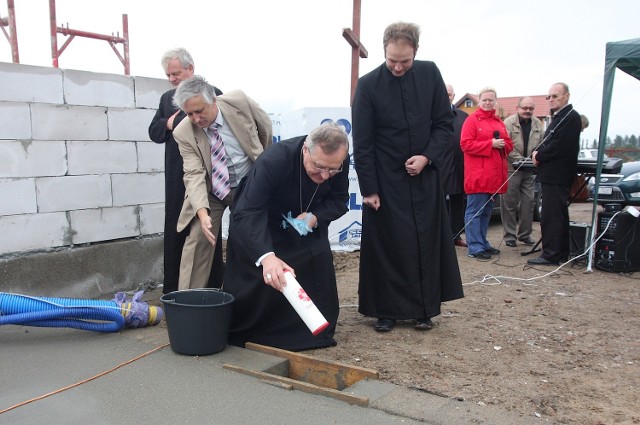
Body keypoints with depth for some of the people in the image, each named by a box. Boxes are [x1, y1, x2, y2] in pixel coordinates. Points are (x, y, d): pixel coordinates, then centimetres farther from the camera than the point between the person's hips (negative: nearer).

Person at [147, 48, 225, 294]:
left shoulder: (211, 93, -3)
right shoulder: (167, 98, 15)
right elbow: (154, 133, 16)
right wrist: (167, 124, -4)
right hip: (176, 179, 5)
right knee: (174, 232, 8)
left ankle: (212, 288, 16)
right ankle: (173, 289, 18)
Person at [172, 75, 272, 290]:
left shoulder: (238, 101, -19)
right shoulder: (183, 133, -19)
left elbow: (265, 125, 0)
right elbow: (194, 174, -25)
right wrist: (202, 212, -41)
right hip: (210, 191, -1)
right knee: (197, 241, -10)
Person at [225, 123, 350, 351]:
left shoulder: (339, 162, -25)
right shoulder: (273, 160, -41)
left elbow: (339, 200, -10)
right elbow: (246, 213, -47)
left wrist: (315, 217, -33)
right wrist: (266, 256, -63)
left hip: (304, 222, 4)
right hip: (256, 224, -4)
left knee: (320, 263, -11)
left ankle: (317, 333, 9)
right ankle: (238, 335, 22)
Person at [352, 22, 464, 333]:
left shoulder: (430, 74, -2)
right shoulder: (368, 85, -9)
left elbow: (445, 123, 3)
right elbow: (362, 143, -9)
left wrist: (427, 157, -12)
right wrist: (368, 188, -11)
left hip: (425, 176, 3)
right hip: (386, 180, -2)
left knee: (426, 243, 6)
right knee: (386, 245, 1)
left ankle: (424, 309, 18)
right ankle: (385, 310, 13)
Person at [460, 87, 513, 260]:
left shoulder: (499, 122, 17)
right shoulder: (472, 120, -4)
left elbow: (509, 144, 20)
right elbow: (466, 144, -13)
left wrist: (503, 144, -3)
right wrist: (491, 144, -17)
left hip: (495, 175, 8)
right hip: (478, 174, -7)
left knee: (487, 211, 14)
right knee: (475, 211, -6)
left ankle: (483, 243, 24)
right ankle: (475, 248, -4)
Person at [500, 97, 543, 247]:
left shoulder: (538, 124, 9)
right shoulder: (509, 123, -8)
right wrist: (523, 160, -16)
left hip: (530, 170, 5)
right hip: (511, 169, -5)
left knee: (528, 203, 8)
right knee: (509, 203, 0)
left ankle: (525, 234, 20)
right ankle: (510, 235, 10)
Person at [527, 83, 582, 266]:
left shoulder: (571, 117, -13)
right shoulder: (557, 117, 19)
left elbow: (559, 146, -21)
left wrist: (539, 156, -10)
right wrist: (538, 153, 0)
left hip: (557, 175, -11)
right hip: (552, 174, 11)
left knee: (551, 216, -9)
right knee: (559, 215, 15)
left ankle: (551, 255, -5)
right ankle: (561, 253, 24)